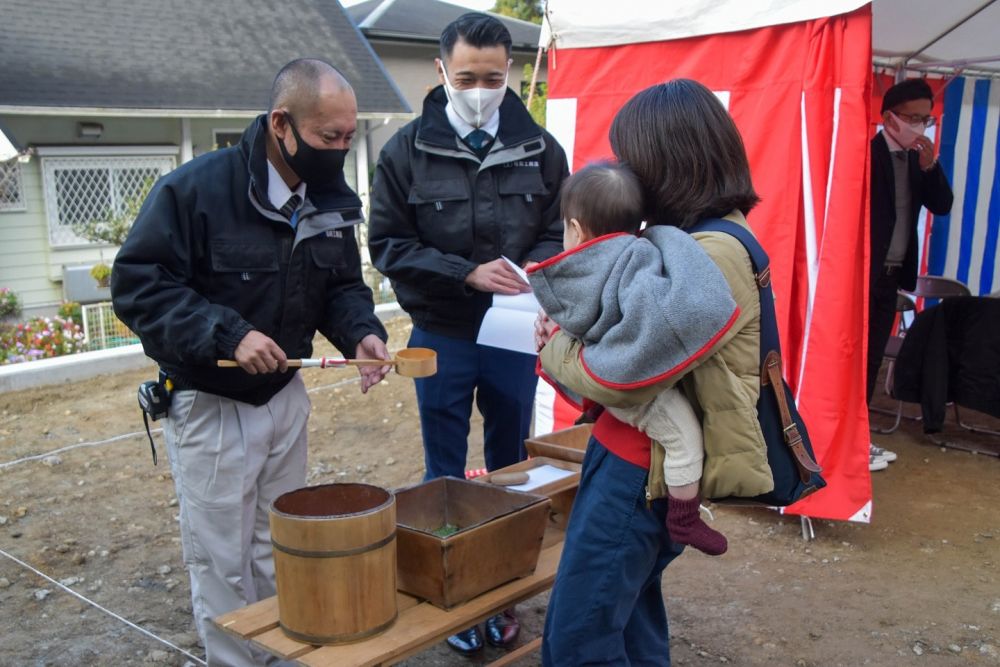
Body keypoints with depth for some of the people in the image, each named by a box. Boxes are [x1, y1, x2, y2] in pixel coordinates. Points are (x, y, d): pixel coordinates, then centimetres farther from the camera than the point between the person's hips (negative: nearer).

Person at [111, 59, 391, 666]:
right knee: (224, 561, 6)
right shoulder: (194, 189, -20)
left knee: (282, 553, 19)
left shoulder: (331, 200, -1)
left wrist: (362, 333, -13)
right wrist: (228, 334, -29)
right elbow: (137, 284, -19)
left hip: (285, 395, 6)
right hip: (209, 405, -5)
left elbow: (342, 286, 9)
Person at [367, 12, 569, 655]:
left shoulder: (540, 149, -2)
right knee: (445, 476, 10)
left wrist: (530, 271, -18)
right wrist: (468, 273, -18)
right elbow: (388, 244, -6)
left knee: (510, 470, 14)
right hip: (441, 337, -1)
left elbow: (561, 233, 4)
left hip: (514, 337, 2)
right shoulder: (407, 150, -6)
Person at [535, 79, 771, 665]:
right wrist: (571, 329, -6)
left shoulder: (713, 256, -23)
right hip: (636, 454, 10)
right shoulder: (701, 236, 10)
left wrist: (555, 347, -8)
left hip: (641, 469, -10)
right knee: (631, 612, 24)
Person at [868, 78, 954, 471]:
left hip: (891, 274, 8)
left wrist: (929, 165, -6)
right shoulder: (867, 151, -12)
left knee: (872, 357, 12)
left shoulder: (917, 159, 12)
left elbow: (942, 206, 6)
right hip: (864, 272, -8)